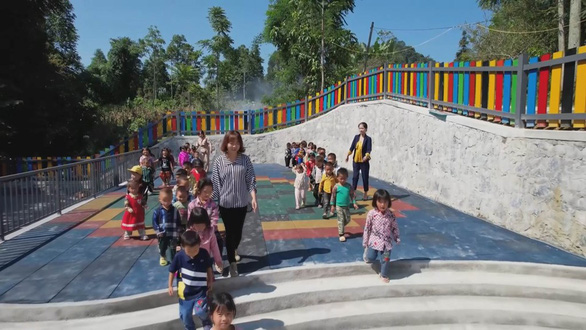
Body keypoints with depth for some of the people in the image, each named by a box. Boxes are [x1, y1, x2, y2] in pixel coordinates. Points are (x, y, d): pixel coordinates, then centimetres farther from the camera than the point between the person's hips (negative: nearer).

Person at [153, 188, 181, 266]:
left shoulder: (175, 210, -5)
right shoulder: (157, 211, -10)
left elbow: (178, 222, 1)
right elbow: (154, 222, -7)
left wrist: (177, 232, -1)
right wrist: (158, 232, -12)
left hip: (173, 234, -1)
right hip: (162, 234, 1)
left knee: (173, 249, 3)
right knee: (162, 248, 21)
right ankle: (163, 257, 48)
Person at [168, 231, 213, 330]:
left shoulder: (204, 254, -17)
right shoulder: (179, 256, -18)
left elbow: (209, 268, 1)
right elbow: (172, 271, -1)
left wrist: (210, 282, 7)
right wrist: (170, 286, 0)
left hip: (200, 290, -1)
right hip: (185, 291, 2)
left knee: (200, 311, -16)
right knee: (184, 315, 9)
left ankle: (207, 322, 18)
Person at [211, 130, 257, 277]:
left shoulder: (245, 159, -5)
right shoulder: (219, 161, -8)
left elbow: (251, 180, -4)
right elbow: (215, 183, -5)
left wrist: (254, 198, -13)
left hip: (242, 203, 2)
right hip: (225, 203, -1)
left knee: (238, 232, 14)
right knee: (230, 232, 4)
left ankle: (234, 250, 47)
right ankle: (232, 263, 17)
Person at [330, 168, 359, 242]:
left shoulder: (349, 186, -2)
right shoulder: (336, 187, -11)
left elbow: (352, 195, 5)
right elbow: (333, 196, -4)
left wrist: (354, 203, -2)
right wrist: (333, 205, -2)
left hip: (347, 206, 4)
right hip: (339, 206, -4)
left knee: (348, 220, 11)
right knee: (341, 220, 1)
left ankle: (341, 227, 40)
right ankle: (341, 234, 10)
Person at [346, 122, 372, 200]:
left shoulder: (368, 139, -7)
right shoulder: (356, 137, 5)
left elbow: (369, 149, -18)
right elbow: (352, 147, 9)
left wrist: (366, 156, -34)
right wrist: (348, 155, 6)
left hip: (364, 161, -3)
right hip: (356, 160, 3)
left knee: (365, 177, 5)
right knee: (355, 176, 1)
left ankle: (365, 194, 19)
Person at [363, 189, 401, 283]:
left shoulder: (391, 214, -8)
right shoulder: (371, 213, -13)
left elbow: (394, 227, 5)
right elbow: (367, 228, -7)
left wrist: (397, 238, 6)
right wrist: (365, 242, -4)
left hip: (387, 241, 2)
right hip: (374, 240, -2)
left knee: (386, 259, 9)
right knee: (370, 258, -2)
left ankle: (384, 275, 33)